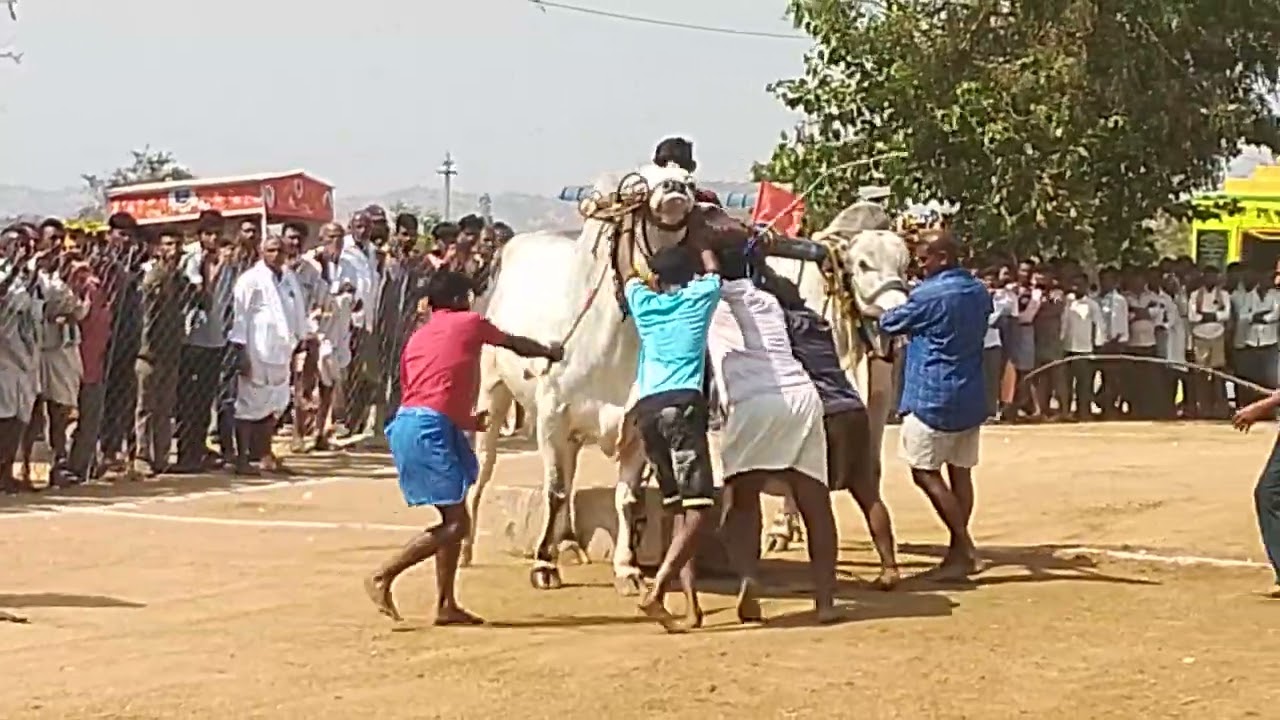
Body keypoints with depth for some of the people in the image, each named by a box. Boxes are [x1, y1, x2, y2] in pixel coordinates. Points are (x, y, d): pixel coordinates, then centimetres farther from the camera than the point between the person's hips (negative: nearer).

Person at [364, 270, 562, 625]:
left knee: (454, 520, 13)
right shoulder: (469, 323, 6)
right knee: (456, 523, -7)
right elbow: (515, 344, 21)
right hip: (430, 430, -8)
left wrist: (466, 421, 33)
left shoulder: (417, 337, 22)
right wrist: (549, 351, 42)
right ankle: (383, 576, -9)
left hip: (409, 424, 8)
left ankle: (446, 605, 13)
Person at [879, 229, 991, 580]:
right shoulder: (979, 293, 10)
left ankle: (963, 546, -9)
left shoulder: (928, 295, -14)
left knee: (925, 471, -3)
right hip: (971, 397, 8)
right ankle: (960, 551, 12)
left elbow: (890, 323, -3)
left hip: (933, 398, -8)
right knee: (960, 471, 9)